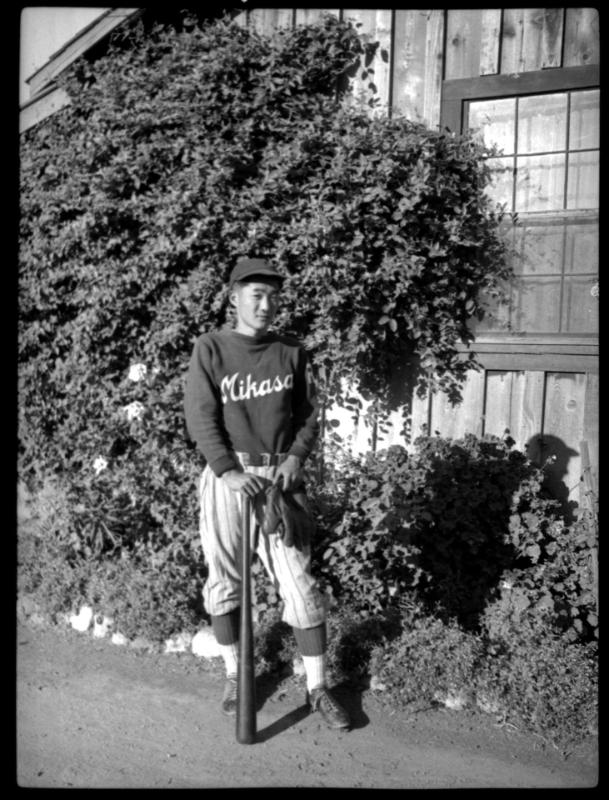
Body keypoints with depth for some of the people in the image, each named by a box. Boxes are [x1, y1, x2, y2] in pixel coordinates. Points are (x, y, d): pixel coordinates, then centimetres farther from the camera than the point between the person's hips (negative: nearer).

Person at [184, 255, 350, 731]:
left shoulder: (291, 352, 5)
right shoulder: (211, 350, -3)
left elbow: (309, 415, 7)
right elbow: (201, 420, -8)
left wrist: (296, 457, -10)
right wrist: (229, 471, -20)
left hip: (279, 479, 1)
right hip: (227, 478, -1)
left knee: (300, 583, 2)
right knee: (224, 581, 10)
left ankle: (318, 687, 18)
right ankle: (234, 674, 32)